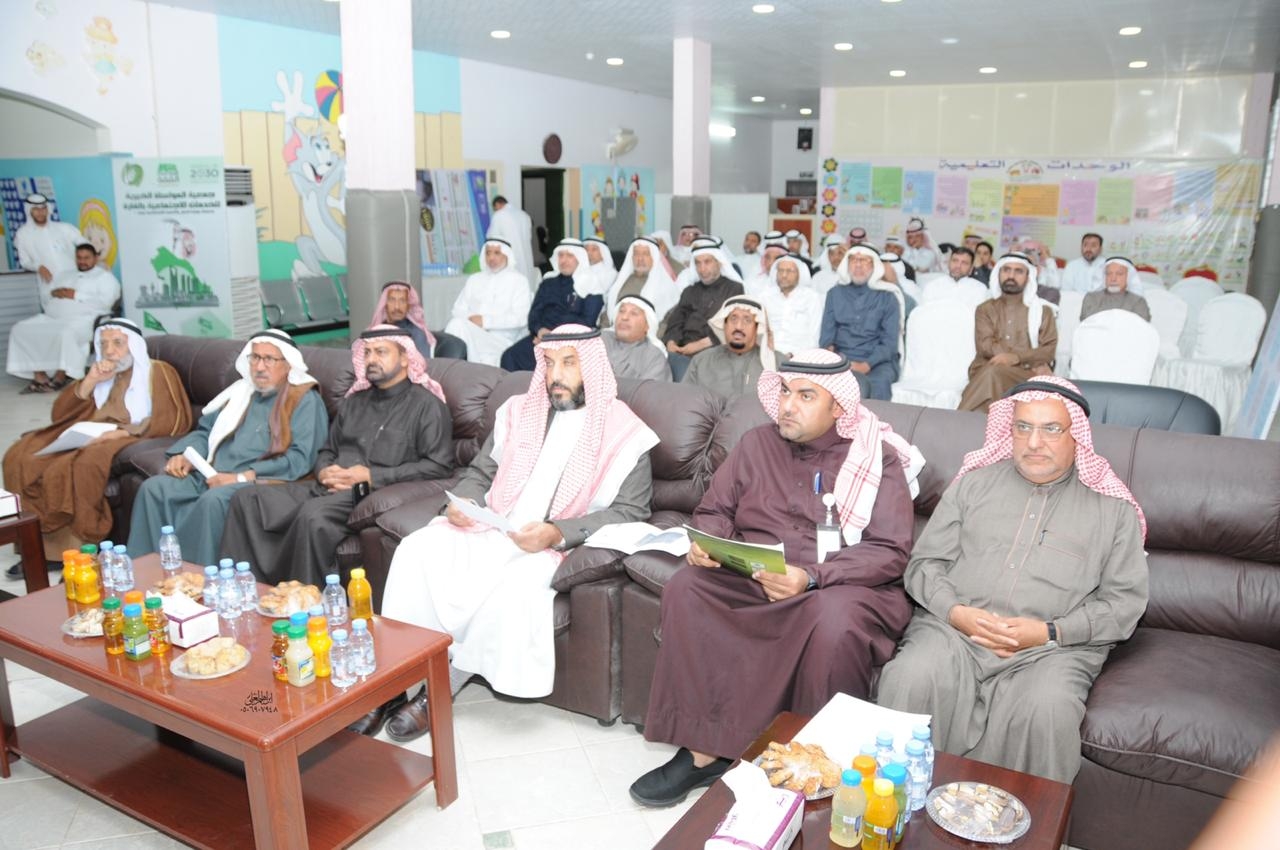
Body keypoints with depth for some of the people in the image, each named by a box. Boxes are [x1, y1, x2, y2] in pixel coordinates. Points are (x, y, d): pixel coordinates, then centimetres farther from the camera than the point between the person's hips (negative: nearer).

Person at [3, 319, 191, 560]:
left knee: (82, 465, -36)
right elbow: (60, 414, 17)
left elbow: (175, 420, -9)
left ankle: (76, 547, -24)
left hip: (130, 441, -7)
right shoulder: (102, 375, 24)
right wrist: (89, 382, 1)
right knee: (20, 457, -16)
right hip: (84, 437, 7)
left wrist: (123, 432, -20)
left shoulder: (158, 372, 5)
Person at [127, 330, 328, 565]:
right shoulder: (242, 391, 21)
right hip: (211, 476, 7)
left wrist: (242, 477, -19)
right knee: (153, 487, -12)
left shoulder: (305, 400, -2)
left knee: (213, 500, -34)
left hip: (259, 482, -7)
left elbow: (300, 458, -14)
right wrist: (185, 455, 4)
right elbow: (206, 430, 27)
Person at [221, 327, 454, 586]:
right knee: (248, 498, -10)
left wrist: (374, 476, -13)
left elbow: (439, 465, -9)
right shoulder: (354, 401, 24)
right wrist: (324, 471, 4)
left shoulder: (426, 404, 2)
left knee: (314, 515, -35)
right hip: (327, 488, 7)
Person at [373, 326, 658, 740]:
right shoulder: (519, 411, 13)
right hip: (490, 531, 5)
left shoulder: (624, 433, -1)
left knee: (515, 586, -35)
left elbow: (629, 512, -8)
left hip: (560, 546, -4)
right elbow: (480, 473, 19)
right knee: (417, 550, -21)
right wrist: (463, 502, -5)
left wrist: (556, 533, -20)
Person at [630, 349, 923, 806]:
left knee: (835, 620, -38)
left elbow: (890, 552, -10)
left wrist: (812, 576, -25)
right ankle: (704, 748, -17)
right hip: (753, 578, 4)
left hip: (845, 585, -4)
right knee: (685, 589, -23)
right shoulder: (757, 444, 11)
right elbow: (714, 511, 15)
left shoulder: (878, 458, -1)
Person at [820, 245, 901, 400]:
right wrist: (830, 350, -15)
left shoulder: (887, 297, 9)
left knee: (878, 383, -35)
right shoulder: (835, 294, 16)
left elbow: (890, 342, 1)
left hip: (877, 361, -1)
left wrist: (867, 365, -16)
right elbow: (826, 333, 10)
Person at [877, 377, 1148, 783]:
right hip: (952, 629, 1)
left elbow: (1124, 601, 8)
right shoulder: (975, 483, 17)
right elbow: (925, 563, 14)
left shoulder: (1112, 507, 14)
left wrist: (1049, 632, -8)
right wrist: (957, 612, -6)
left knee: (1048, 710, -34)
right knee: (908, 681, -29)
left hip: (1054, 647, -1)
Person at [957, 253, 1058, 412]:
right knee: (991, 372, -36)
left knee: (994, 372, -34)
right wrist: (1033, 360, -9)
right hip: (986, 373, 1)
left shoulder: (1043, 310, 17)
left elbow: (1048, 350, 3)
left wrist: (1017, 357, -18)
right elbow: (986, 346, 0)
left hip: (1026, 375, -1)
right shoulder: (985, 309, 17)